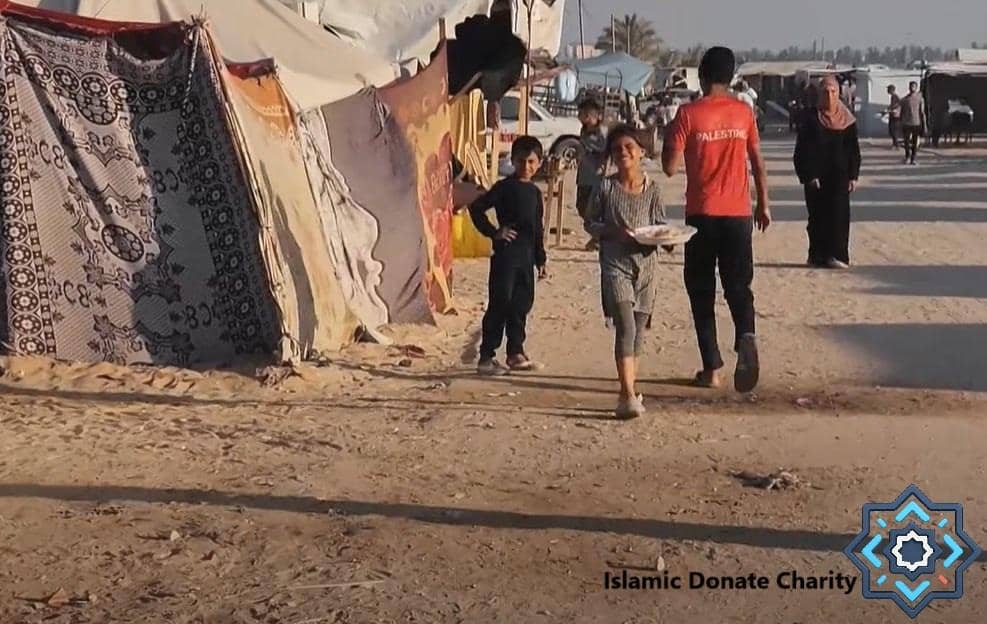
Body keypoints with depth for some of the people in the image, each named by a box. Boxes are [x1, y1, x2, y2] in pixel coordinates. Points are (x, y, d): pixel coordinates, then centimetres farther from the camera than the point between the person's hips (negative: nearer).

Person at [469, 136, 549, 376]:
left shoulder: (535, 192, 15)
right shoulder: (505, 187, -6)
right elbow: (476, 208, -10)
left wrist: (541, 260, 17)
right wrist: (494, 232, -12)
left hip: (526, 256, 7)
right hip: (506, 254, -7)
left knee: (522, 304, 11)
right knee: (500, 305, -6)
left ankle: (516, 353, 21)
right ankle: (486, 358, -3)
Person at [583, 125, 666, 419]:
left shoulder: (652, 189, 3)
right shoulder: (606, 187, 0)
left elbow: (661, 226, 8)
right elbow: (589, 223, 6)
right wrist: (613, 231, -11)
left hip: (646, 263, 3)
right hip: (615, 264, -3)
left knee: (638, 329, 10)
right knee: (625, 326, -16)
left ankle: (629, 390, 23)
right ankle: (628, 395, -20)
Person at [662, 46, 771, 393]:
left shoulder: (688, 115, -6)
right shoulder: (743, 112, 3)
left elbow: (670, 167, -8)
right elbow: (757, 163, 7)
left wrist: (668, 139, 11)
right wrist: (764, 205, 17)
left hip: (702, 214, -2)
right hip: (738, 213, 2)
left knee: (702, 291, 8)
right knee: (738, 285, 8)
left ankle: (712, 369, 7)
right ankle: (746, 336, -23)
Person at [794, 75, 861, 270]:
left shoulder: (847, 120, 4)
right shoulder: (812, 119, -2)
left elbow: (854, 151, 8)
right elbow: (802, 151, -4)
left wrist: (853, 176, 0)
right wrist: (808, 177, -11)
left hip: (839, 177, 1)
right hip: (816, 178, -1)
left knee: (839, 215, -5)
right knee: (818, 216, 2)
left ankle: (836, 255, -3)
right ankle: (818, 256, 9)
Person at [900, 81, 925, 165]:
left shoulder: (920, 99, 3)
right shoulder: (904, 99, 5)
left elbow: (922, 113, 1)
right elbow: (902, 113, 10)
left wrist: (924, 126, -4)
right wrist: (901, 125, 8)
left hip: (917, 123, 0)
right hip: (906, 123, 0)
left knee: (915, 142, 2)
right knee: (907, 142, -3)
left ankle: (913, 159, 12)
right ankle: (907, 157, 18)